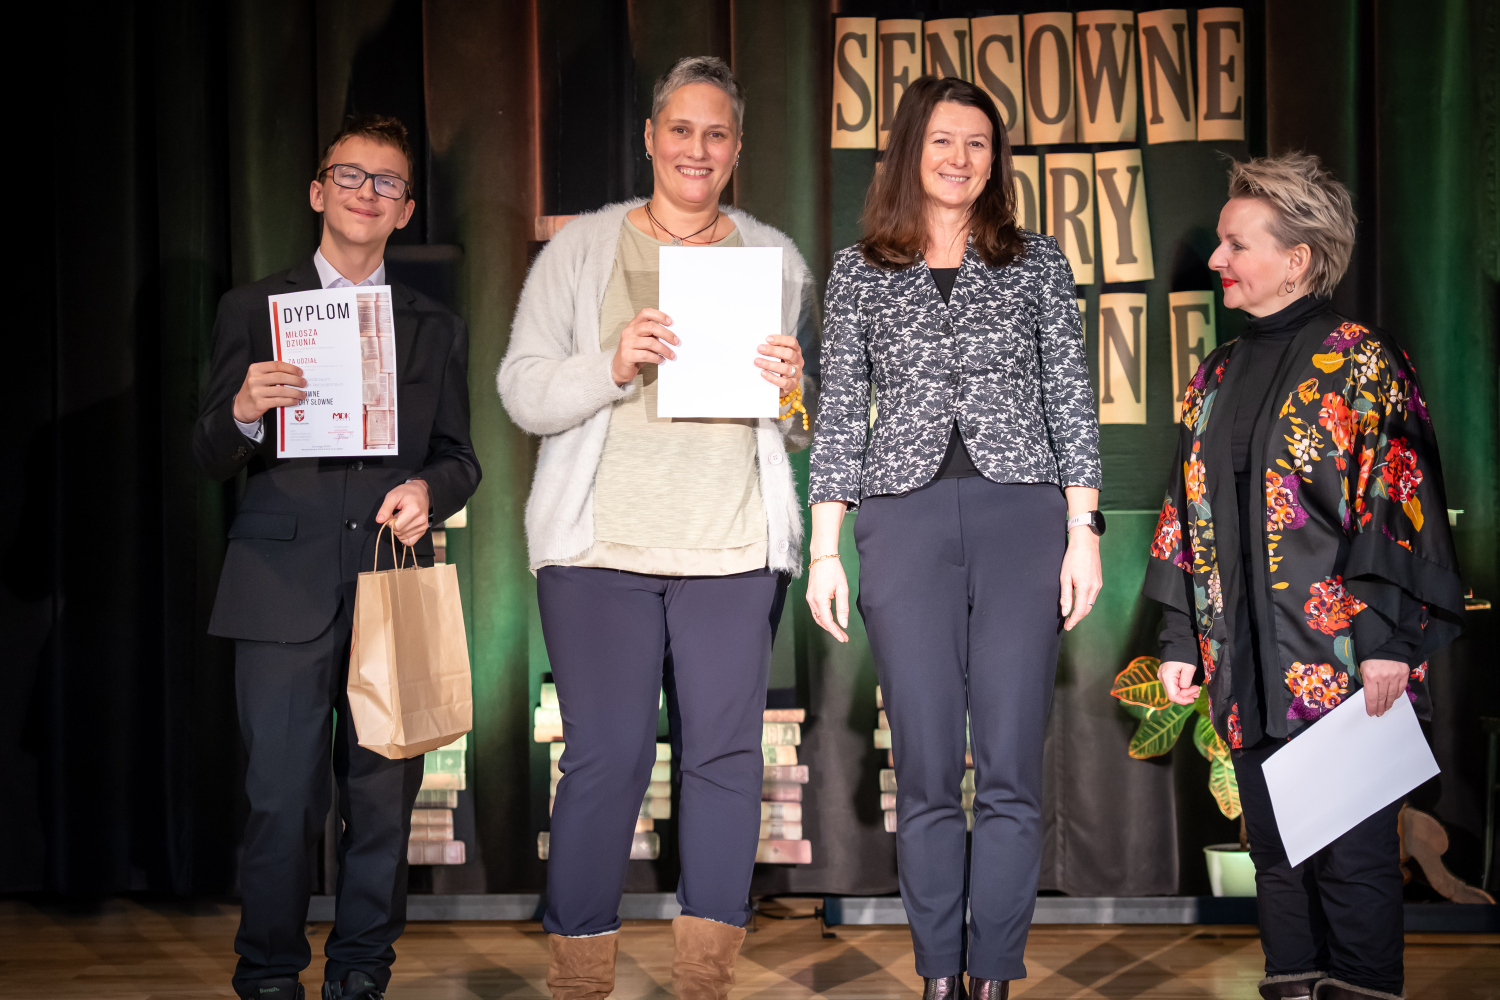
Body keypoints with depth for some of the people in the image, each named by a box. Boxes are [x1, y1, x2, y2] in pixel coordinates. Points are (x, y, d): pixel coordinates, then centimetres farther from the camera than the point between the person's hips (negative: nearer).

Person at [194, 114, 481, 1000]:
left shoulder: (438, 329, 17)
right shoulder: (253, 310, 10)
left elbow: (460, 458, 15)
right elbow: (210, 456, 5)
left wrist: (427, 488, -9)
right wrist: (243, 411, -18)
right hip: (285, 591, -2)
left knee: (384, 799, 2)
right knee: (284, 802, -5)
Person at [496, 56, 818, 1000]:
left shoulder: (776, 258, 14)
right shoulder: (582, 248, 8)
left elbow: (809, 427, 16)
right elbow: (523, 393, 2)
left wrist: (794, 392, -7)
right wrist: (610, 365, -15)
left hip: (734, 547, 2)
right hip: (602, 541, -2)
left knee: (726, 752, 0)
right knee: (606, 756, -6)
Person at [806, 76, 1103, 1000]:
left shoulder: (1038, 264, 11)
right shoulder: (860, 272, 12)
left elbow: (1071, 401, 7)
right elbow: (841, 414, 10)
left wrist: (1083, 533, -1)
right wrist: (824, 551, 4)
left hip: (1023, 516, 0)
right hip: (906, 521, 0)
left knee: (1010, 769, -3)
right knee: (927, 770, 1)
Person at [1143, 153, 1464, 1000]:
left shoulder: (1363, 363, -5)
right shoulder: (1217, 381, 14)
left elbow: (1402, 509, -11)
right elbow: (1190, 519, 17)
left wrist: (1388, 641, -17)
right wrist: (1181, 640, 12)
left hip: (1344, 665, -6)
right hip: (1251, 670, 6)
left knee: (1353, 857, -2)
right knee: (1275, 851, 11)